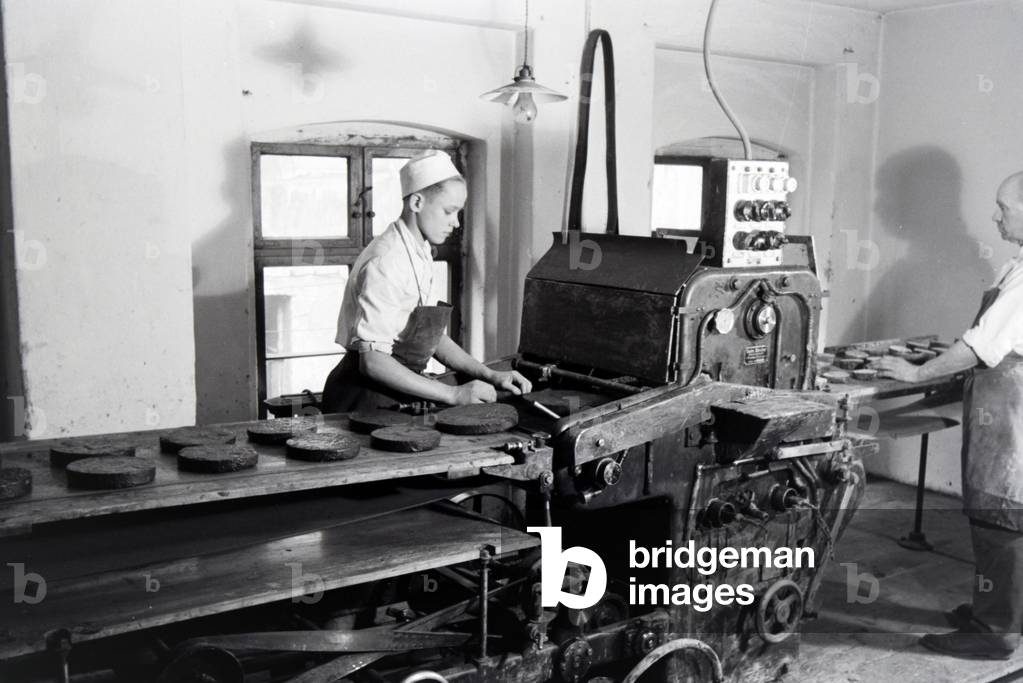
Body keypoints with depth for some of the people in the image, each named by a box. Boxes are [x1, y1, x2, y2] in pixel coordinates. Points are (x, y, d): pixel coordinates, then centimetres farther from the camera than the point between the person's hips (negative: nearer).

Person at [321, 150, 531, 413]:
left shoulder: (421, 255, 9)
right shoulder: (385, 263, -18)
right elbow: (373, 361, -21)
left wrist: (489, 376, 5)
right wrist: (453, 394, -21)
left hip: (397, 397, 8)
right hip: (364, 401, -8)